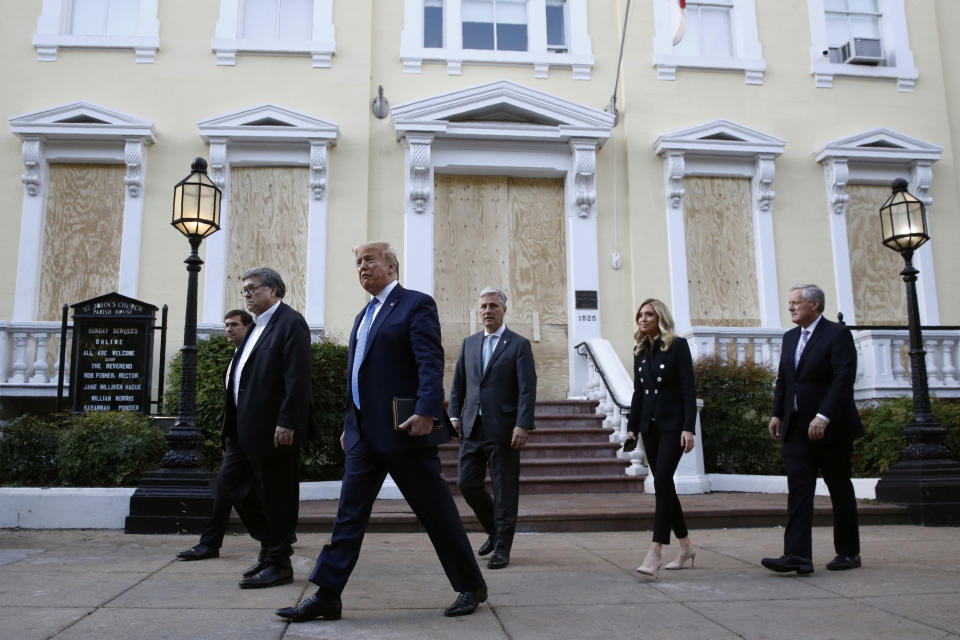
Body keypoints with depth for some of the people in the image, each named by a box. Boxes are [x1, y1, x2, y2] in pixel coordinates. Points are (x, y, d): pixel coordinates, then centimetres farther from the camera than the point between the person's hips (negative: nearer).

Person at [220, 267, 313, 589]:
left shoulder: (290, 322, -10)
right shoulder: (257, 327, 19)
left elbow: (297, 378, -19)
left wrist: (287, 423, -24)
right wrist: (234, 425, 16)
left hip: (273, 428, -10)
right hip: (246, 428, 10)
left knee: (276, 495, -1)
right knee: (231, 478, 13)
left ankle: (279, 564, 11)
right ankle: (271, 542, 25)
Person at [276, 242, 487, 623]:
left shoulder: (416, 305, -5)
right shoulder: (364, 316, 20)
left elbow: (431, 362, -17)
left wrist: (426, 411, -29)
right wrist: (349, 425, 20)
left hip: (403, 431, -7)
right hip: (364, 434, 8)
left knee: (436, 512, 2)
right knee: (349, 515, 6)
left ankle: (471, 586, 17)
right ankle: (327, 596, 11)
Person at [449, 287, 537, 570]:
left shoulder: (519, 344, -1)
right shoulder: (469, 344, 14)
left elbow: (527, 389, -8)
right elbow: (458, 384, 17)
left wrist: (522, 425, -16)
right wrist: (454, 416, 6)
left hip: (503, 430, -5)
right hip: (472, 428, 5)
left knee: (504, 490, 1)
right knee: (467, 483, 6)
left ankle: (502, 548, 13)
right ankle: (494, 529, 29)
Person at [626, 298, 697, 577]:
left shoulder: (678, 345, -6)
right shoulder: (640, 350, 11)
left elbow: (688, 389, -10)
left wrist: (689, 428, -16)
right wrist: (632, 427, 10)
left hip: (672, 424, -6)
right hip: (649, 425, 6)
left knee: (661, 482, -15)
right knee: (664, 485, 10)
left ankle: (655, 551, -15)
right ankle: (685, 546, 22)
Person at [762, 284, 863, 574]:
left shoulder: (837, 334, -9)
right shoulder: (790, 337, 14)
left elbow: (844, 378, -18)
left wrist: (824, 416, -25)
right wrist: (778, 414, 10)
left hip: (831, 427, -6)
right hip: (797, 427, 6)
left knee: (840, 490, 8)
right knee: (798, 489, -4)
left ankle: (848, 553, 23)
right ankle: (797, 556, -8)